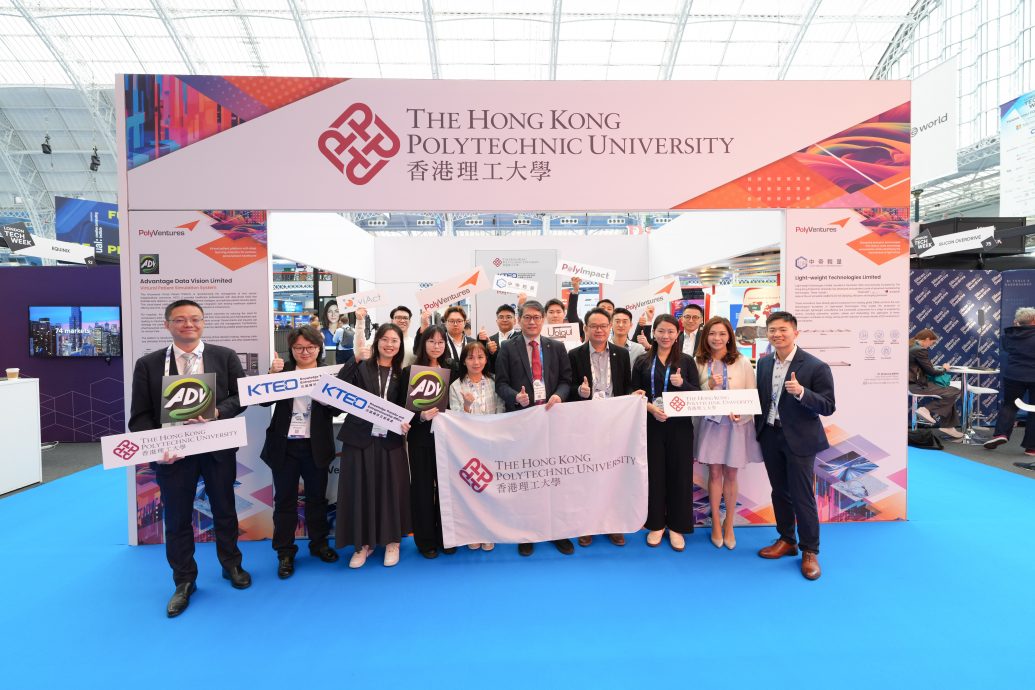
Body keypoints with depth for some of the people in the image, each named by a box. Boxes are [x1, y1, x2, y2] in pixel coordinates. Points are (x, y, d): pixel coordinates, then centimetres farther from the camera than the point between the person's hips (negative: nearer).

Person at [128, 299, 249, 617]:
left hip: (218, 448, 0)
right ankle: (184, 581, 31)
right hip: (172, 452, 0)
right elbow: (140, 415, -2)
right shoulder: (148, 364, 0)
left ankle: (231, 565, 37)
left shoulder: (225, 357, 0)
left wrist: (218, 412, -21)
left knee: (224, 510, 15)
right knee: (176, 518, 12)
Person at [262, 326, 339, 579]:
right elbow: (264, 400, -6)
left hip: (315, 446, 0)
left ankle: (319, 543, 32)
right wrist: (273, 374, -19)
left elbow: (337, 409, -7)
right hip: (285, 445, 0)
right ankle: (285, 553, 23)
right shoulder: (283, 370, 1)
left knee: (317, 496, 15)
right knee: (284, 499, 9)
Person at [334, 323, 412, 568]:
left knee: (391, 489, 6)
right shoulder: (362, 367, -1)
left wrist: (406, 422, -9)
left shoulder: (402, 373, 8)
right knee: (361, 489, 5)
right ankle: (364, 542, 22)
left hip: (390, 440, 2)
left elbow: (403, 407, 11)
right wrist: (355, 359, -24)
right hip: (360, 438, -2)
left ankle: (392, 540, 24)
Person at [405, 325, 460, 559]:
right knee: (422, 487, 7)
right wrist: (422, 416, -20)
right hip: (420, 437, -2)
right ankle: (425, 540, 21)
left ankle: (445, 537, 23)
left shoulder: (451, 368, 4)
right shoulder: (410, 371, -3)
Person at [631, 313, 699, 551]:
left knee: (679, 474, 5)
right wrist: (651, 408, -15)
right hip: (651, 425, 0)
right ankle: (656, 524, 22)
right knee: (654, 473, 6)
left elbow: (698, 393, 3)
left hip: (679, 425, 0)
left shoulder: (686, 361, 4)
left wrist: (682, 383, -16)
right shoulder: (642, 361, 4)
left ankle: (676, 526, 21)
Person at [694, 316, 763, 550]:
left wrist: (739, 412, -17)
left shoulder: (742, 362, -4)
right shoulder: (699, 362, -1)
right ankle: (716, 524, 23)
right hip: (711, 423, 1)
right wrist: (710, 385, -17)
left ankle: (729, 525, 26)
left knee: (730, 474, 9)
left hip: (737, 424, -1)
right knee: (714, 473, 7)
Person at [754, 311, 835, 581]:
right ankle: (786, 540, 32)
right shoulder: (764, 363, 5)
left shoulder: (816, 366, -12)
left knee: (802, 496, 2)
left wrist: (801, 392, -30)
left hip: (799, 439, -5)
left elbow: (828, 407, -14)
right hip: (770, 436, 5)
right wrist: (758, 429, 4)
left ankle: (809, 551, 20)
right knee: (779, 492, 16)